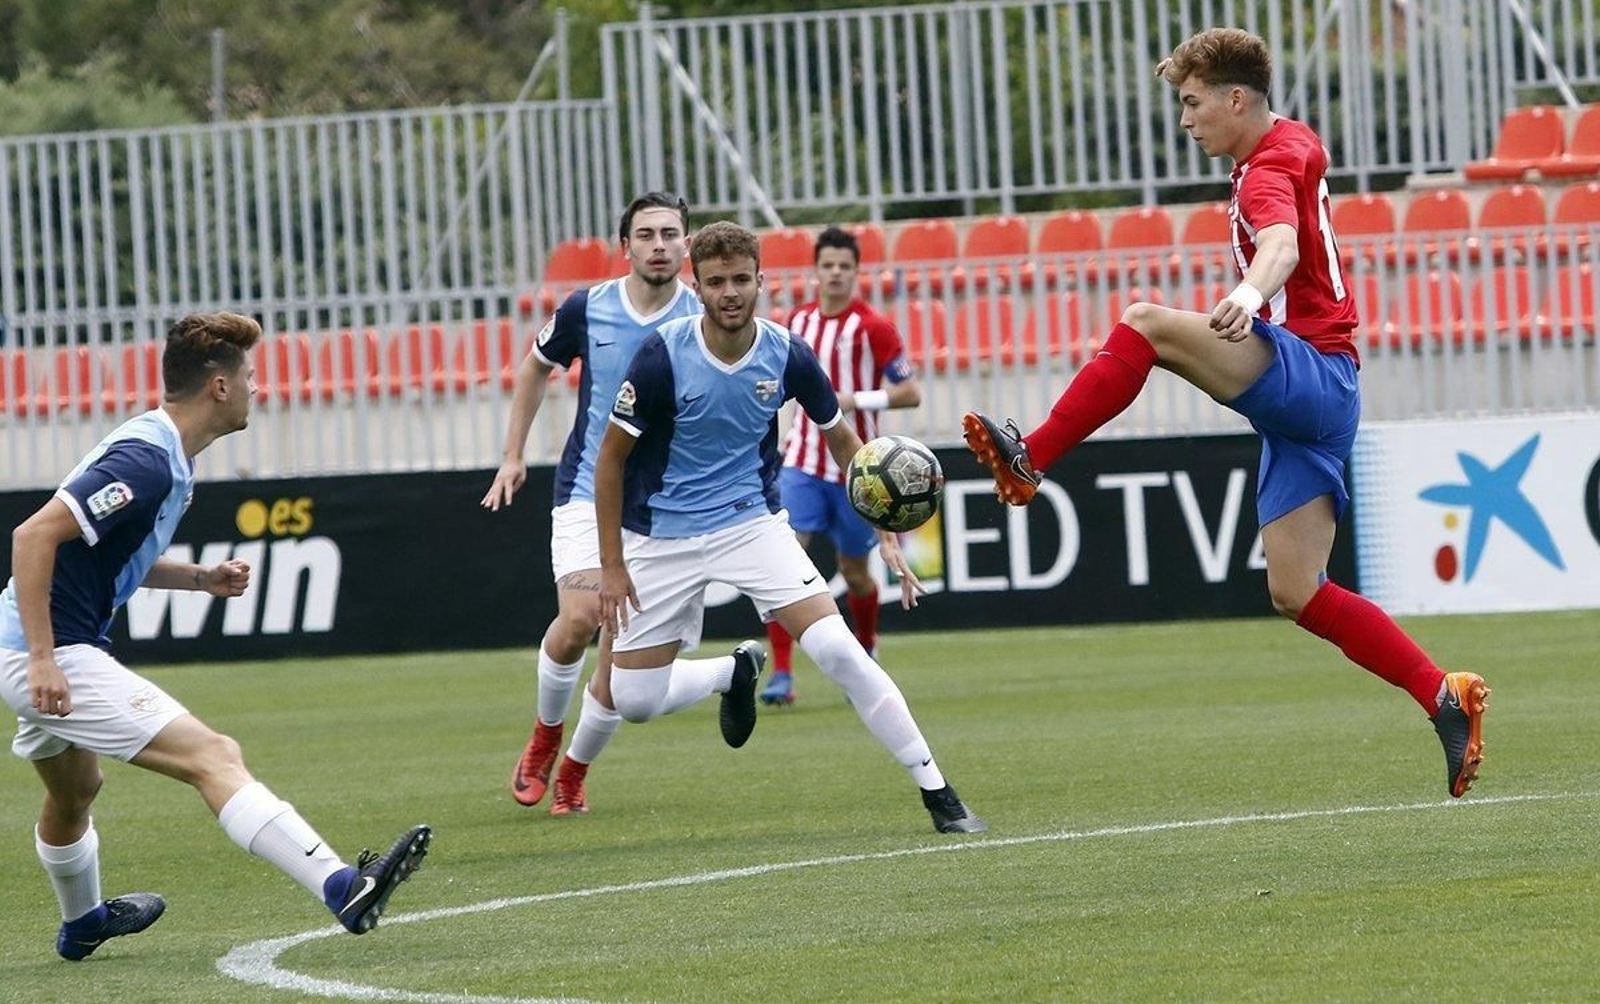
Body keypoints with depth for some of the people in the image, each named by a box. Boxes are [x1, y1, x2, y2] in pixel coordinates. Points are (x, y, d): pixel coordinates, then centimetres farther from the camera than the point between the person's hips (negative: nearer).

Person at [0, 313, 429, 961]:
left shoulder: (165, 456, 12)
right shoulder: (146, 462, -20)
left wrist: (201, 578, 9)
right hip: (53, 658, -11)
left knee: (73, 793, 35)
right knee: (214, 758, -20)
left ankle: (83, 924, 61)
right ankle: (344, 889, -31)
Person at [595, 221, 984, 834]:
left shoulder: (788, 357, -10)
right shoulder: (662, 357, -18)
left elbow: (842, 441, 7)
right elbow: (611, 458, -8)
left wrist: (885, 534, 0)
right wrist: (612, 566, -9)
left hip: (752, 523, 0)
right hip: (663, 539, 0)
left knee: (838, 649, -18)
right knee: (634, 701, 0)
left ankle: (937, 794, -11)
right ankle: (735, 673, 33)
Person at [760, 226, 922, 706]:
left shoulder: (873, 327, -9)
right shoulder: (799, 321, 7)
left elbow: (910, 392, -12)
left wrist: (854, 400, -21)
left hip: (854, 469, -3)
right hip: (802, 464, 3)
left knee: (854, 571, 11)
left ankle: (866, 653, 40)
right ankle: (781, 673, -16)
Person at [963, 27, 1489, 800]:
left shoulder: (1270, 167, -10)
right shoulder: (1294, 145, 21)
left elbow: (1283, 246, -34)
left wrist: (1250, 293, -54)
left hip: (1307, 376, -10)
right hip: (1316, 399, 10)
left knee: (1148, 325, -26)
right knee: (1297, 594, 4)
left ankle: (1028, 460, -26)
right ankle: (1446, 700, 2)